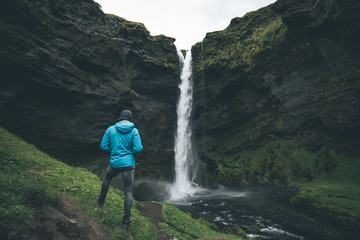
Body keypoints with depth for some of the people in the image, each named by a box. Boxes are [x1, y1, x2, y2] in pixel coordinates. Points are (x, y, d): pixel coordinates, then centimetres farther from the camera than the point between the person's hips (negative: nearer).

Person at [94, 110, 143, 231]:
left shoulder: (111, 129, 1)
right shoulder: (134, 131, -6)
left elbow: (103, 146, 2)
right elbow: (138, 149, -12)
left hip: (114, 163, 2)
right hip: (128, 164, -1)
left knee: (107, 179, 33)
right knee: (128, 192, 6)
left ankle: (101, 201, 47)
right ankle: (126, 221, 6)